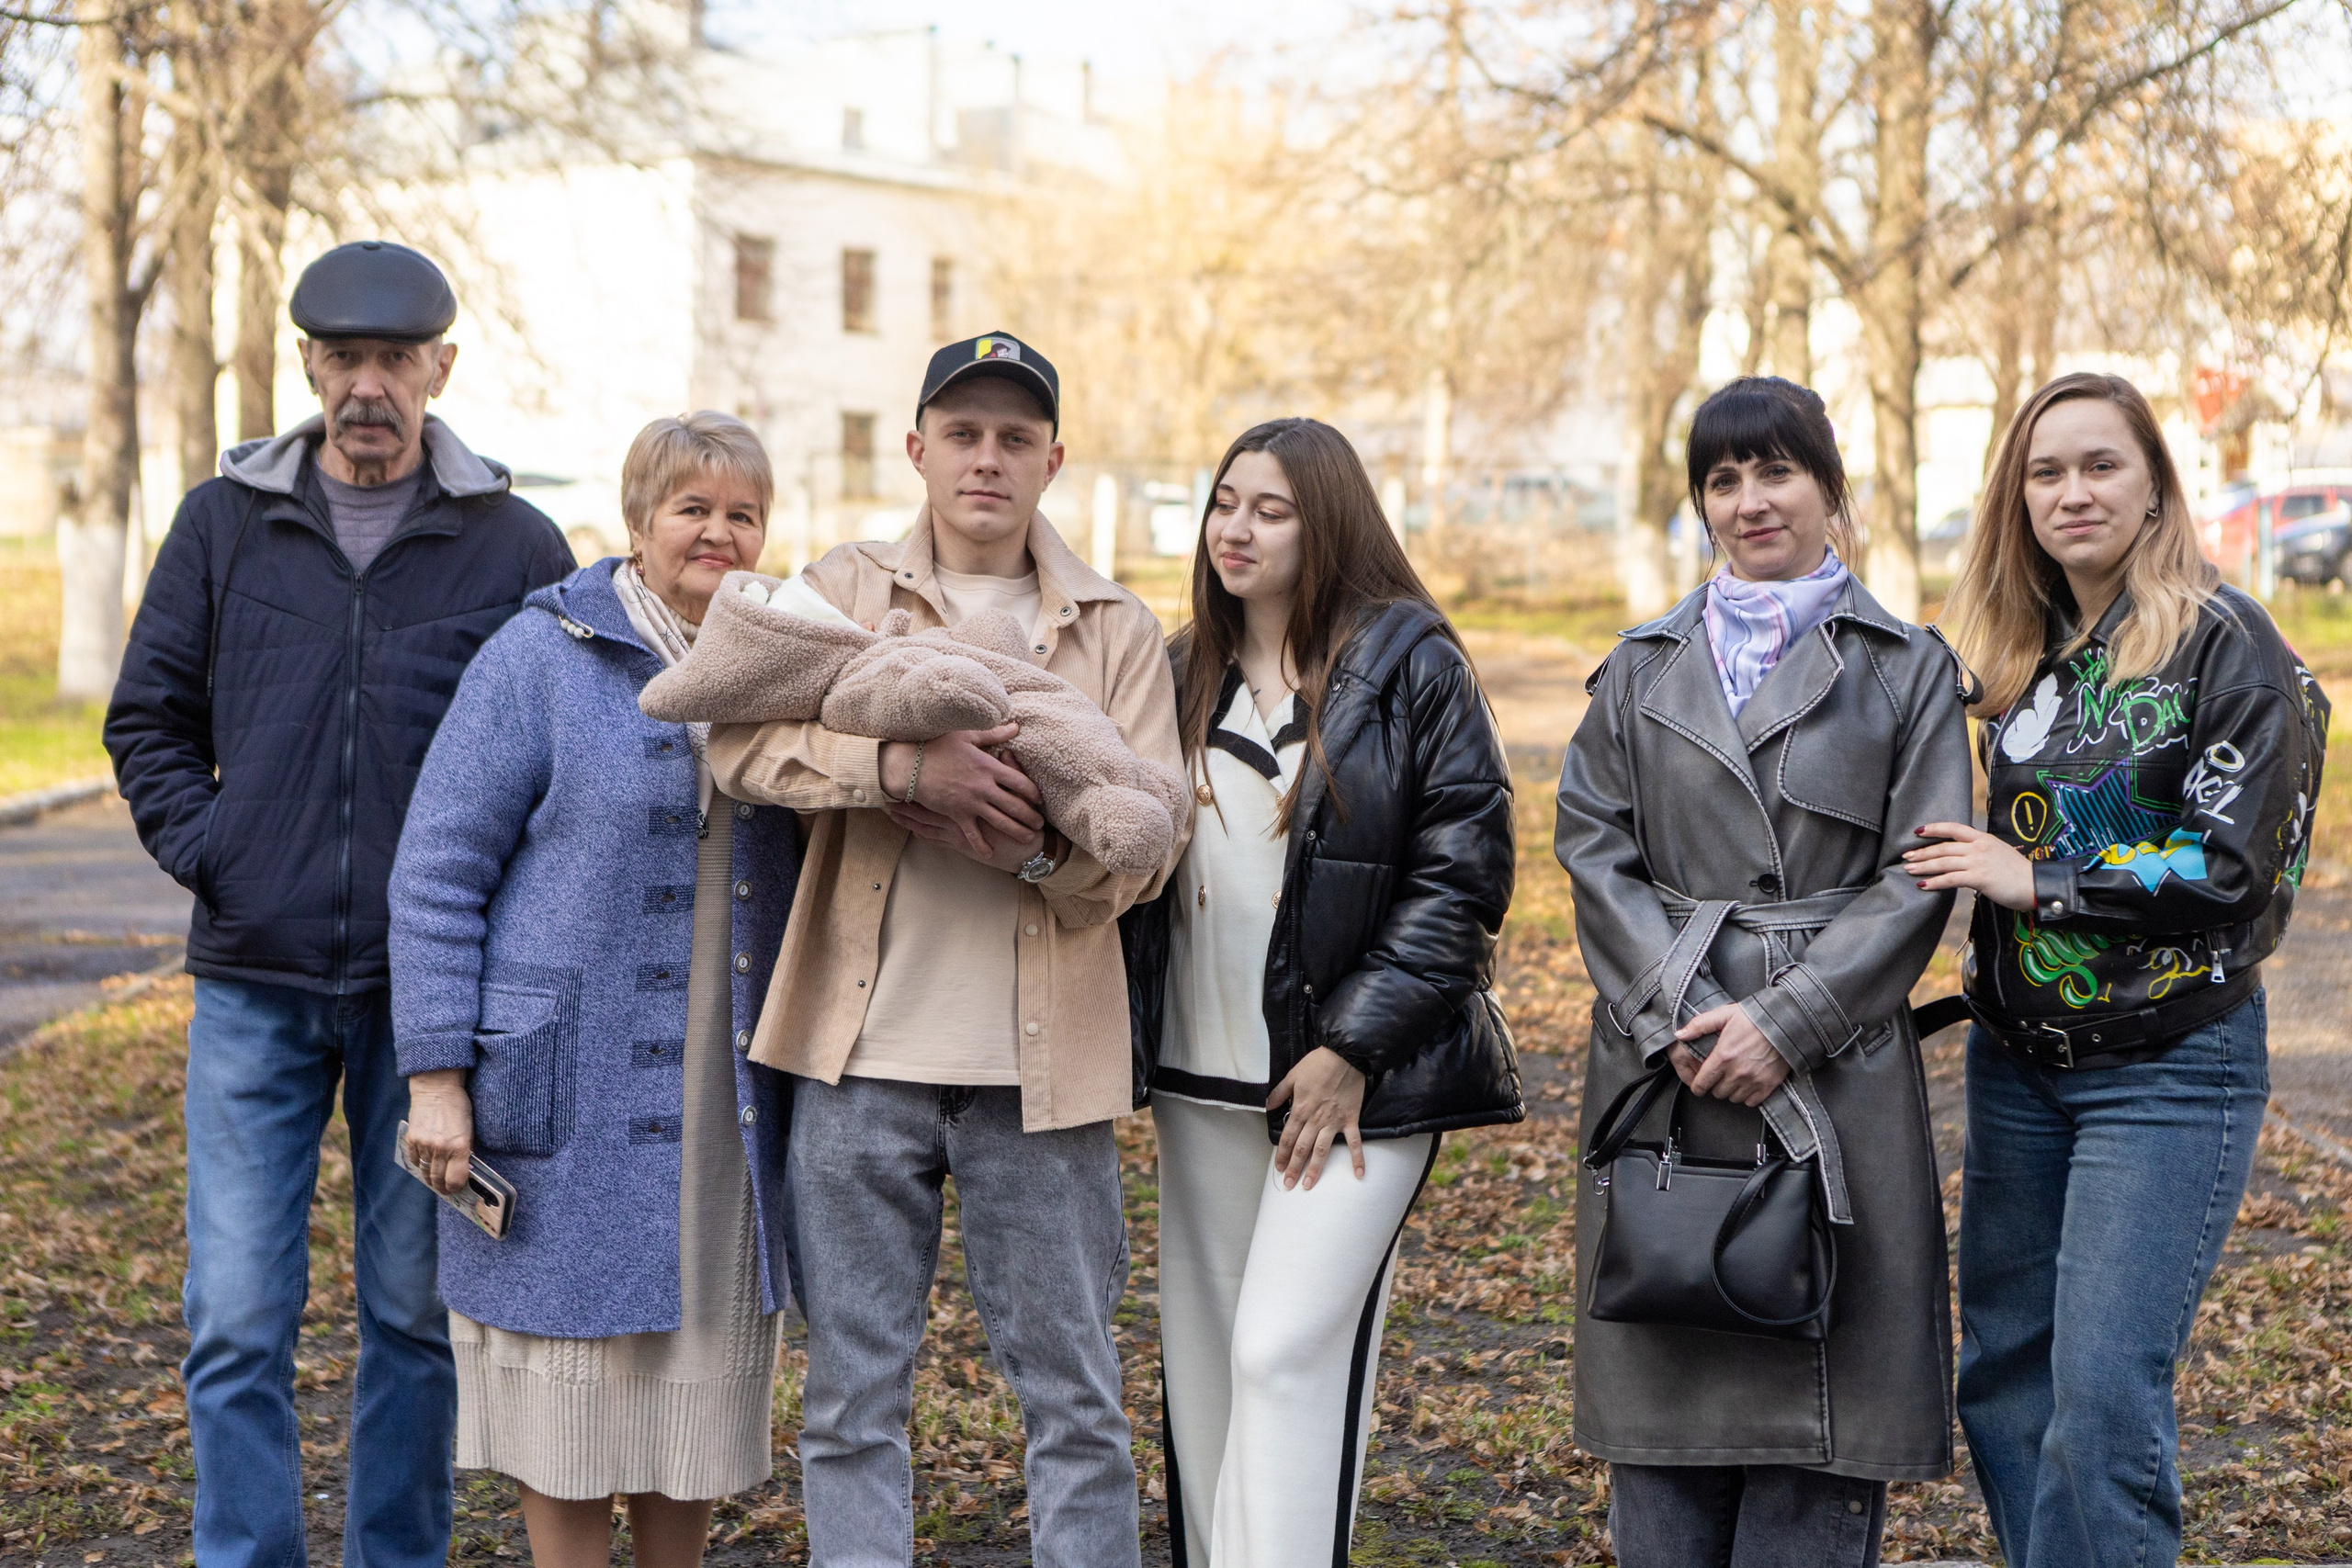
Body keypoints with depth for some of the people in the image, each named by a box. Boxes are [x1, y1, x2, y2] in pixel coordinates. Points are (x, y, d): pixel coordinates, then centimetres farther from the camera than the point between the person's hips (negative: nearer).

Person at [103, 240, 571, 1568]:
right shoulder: (225, 524, 7)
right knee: (238, 1321, -1)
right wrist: (205, 849, -2)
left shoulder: (514, 546, 2)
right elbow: (148, 718, 13)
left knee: (417, 1310, 9)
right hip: (255, 985, 1)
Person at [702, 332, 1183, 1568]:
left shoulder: (1117, 631, 8)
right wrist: (910, 767, -25)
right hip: (862, 1051, 0)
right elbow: (738, 736, -11)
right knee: (851, 1390, 8)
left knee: (1072, 1390, 6)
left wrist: (1033, 841, -20)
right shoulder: (844, 590, 6)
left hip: (1041, 1061, 0)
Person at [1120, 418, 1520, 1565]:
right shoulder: (1183, 674, 12)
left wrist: (1354, 1048, -13)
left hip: (1357, 1078, -6)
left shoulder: (1410, 664, -4)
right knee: (1200, 1363, 9)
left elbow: (1465, 868, -8)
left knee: (1286, 1351, -12)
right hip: (1204, 1080, 6)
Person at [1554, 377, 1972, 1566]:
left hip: (1834, 1070, -2)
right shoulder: (1643, 668, 12)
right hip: (1664, 1057, 2)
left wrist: (1785, 1021, -13)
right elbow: (1594, 851, 4)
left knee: (1817, 1376, 0)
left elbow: (1919, 877, -2)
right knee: (1661, 1376, 6)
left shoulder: (1906, 668, 5)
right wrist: (1677, 1014, -10)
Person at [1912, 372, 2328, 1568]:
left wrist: (2038, 884, -15)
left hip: (2170, 1067, -6)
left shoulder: (2225, 642, -9)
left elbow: (2231, 865, -15)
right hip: (2016, 1058, 7)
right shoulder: (2017, 651, 11)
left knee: (2105, 1393, -10)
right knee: (2002, 1378, 9)